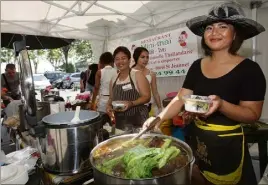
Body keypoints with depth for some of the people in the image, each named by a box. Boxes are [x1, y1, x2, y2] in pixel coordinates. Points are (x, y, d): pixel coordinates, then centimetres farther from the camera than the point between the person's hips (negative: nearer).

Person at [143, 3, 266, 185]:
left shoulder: (249, 69, -14)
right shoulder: (197, 66, -1)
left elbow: (253, 114, -14)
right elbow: (180, 98, -4)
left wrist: (221, 104, -32)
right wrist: (159, 118, -19)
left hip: (227, 142, -4)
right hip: (196, 138, 5)